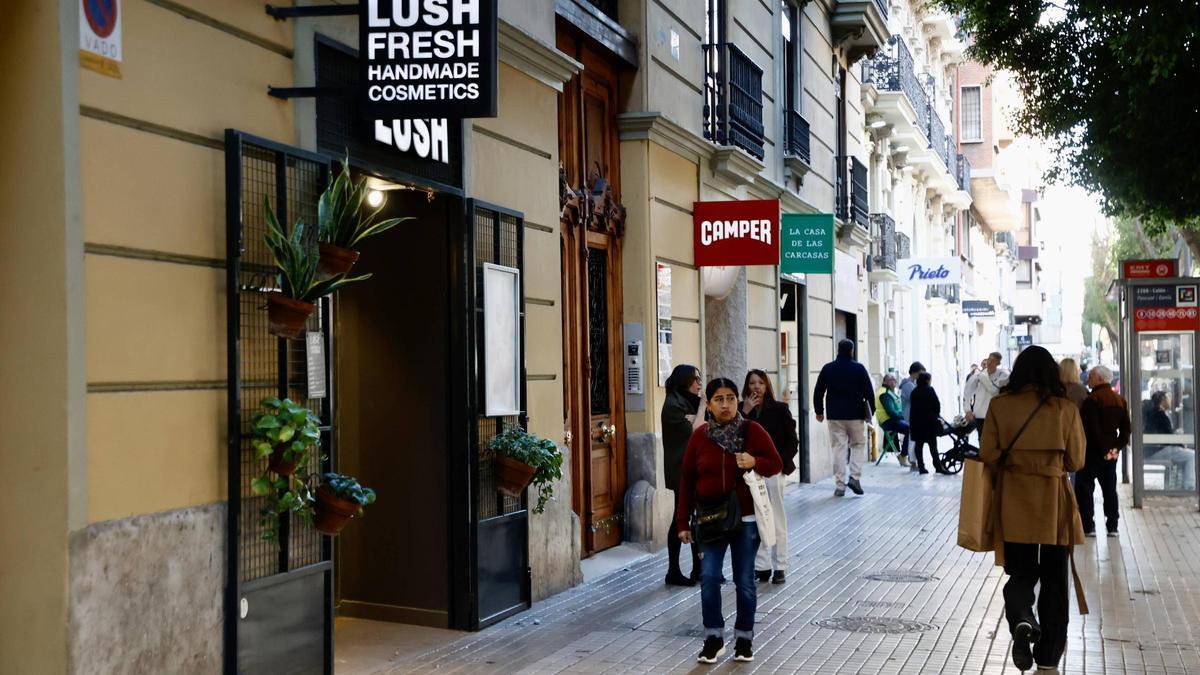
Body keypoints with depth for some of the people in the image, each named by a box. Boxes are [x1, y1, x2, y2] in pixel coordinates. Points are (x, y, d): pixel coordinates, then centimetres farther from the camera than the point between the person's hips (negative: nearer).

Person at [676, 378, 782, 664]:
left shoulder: (752, 430, -4)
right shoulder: (700, 436, 0)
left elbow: (776, 464, 2)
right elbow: (687, 480, 3)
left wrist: (755, 462, -20)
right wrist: (682, 521, 2)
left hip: (746, 518, -1)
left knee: (745, 581, 6)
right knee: (709, 577, -8)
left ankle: (744, 639, 21)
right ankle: (714, 638, 6)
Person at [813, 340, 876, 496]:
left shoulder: (828, 369, 3)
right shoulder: (859, 368, -4)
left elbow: (818, 392, 7)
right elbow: (869, 392, -4)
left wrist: (819, 411, 17)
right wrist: (871, 411, 6)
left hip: (835, 416, 2)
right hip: (856, 415, -1)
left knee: (838, 448, 4)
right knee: (859, 445, 13)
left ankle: (840, 485, 1)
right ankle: (855, 477, -3)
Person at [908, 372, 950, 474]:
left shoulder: (914, 392, 10)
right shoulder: (929, 390, -6)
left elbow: (913, 407, 9)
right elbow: (937, 404, -6)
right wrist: (937, 415, 11)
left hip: (916, 422, 5)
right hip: (929, 421, -5)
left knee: (918, 444, 6)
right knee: (932, 444, -5)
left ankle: (921, 467, 5)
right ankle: (938, 466, -8)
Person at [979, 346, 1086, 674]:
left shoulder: (1000, 405, -5)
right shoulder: (1066, 409, -4)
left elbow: (988, 455, -5)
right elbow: (1075, 461, 2)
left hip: (1014, 501, 0)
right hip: (1054, 501, 0)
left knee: (1021, 572, 11)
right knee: (1054, 578, 12)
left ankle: (1021, 620, -19)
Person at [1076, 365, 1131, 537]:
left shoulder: (1091, 400, -15)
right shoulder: (1120, 400, 10)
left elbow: (1091, 429, -19)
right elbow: (1125, 428, 9)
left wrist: (1102, 449, -13)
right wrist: (1117, 446, 2)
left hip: (1092, 452, -7)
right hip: (1111, 453, 7)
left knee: (1084, 489, -1)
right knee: (1110, 489, 12)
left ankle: (1088, 526, -4)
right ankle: (1112, 526, 13)